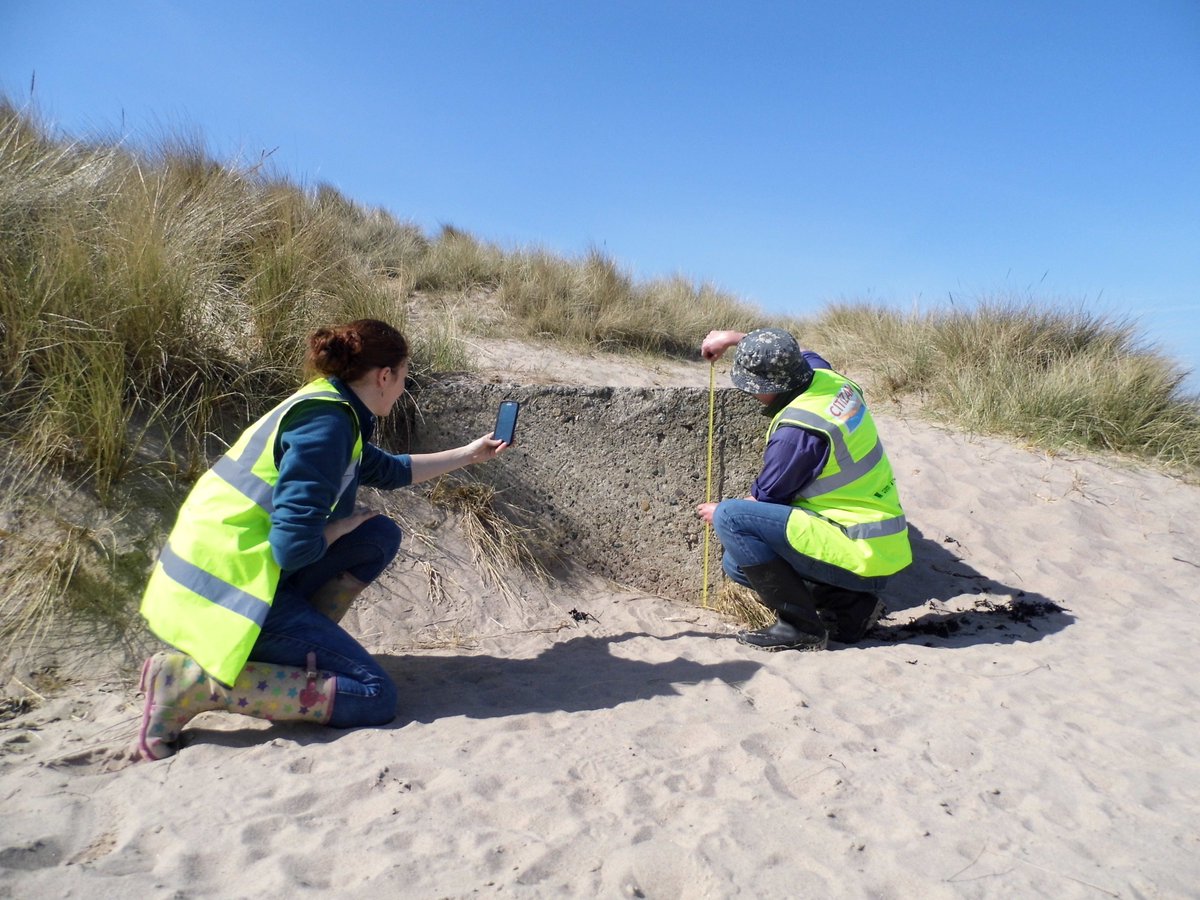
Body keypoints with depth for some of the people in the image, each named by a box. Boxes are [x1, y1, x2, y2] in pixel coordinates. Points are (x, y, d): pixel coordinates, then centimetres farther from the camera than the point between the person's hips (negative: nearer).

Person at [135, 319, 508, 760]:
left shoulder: (328, 409, 11)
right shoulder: (326, 424, -19)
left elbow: (390, 470, 28)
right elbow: (293, 548, -24)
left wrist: (468, 454, 34)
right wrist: (343, 526, -4)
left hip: (218, 570, 10)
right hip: (228, 590, -10)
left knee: (381, 536, 12)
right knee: (375, 698, -10)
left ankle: (300, 647, 9)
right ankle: (192, 679, -11)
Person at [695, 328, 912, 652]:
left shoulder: (797, 430, -26)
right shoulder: (826, 377, -1)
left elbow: (764, 500, -13)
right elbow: (797, 354, 23)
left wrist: (720, 513, 6)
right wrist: (734, 337, 24)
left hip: (859, 553, -10)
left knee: (729, 518, -20)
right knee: (738, 561, 15)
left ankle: (801, 626, -10)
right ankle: (848, 603, 12)